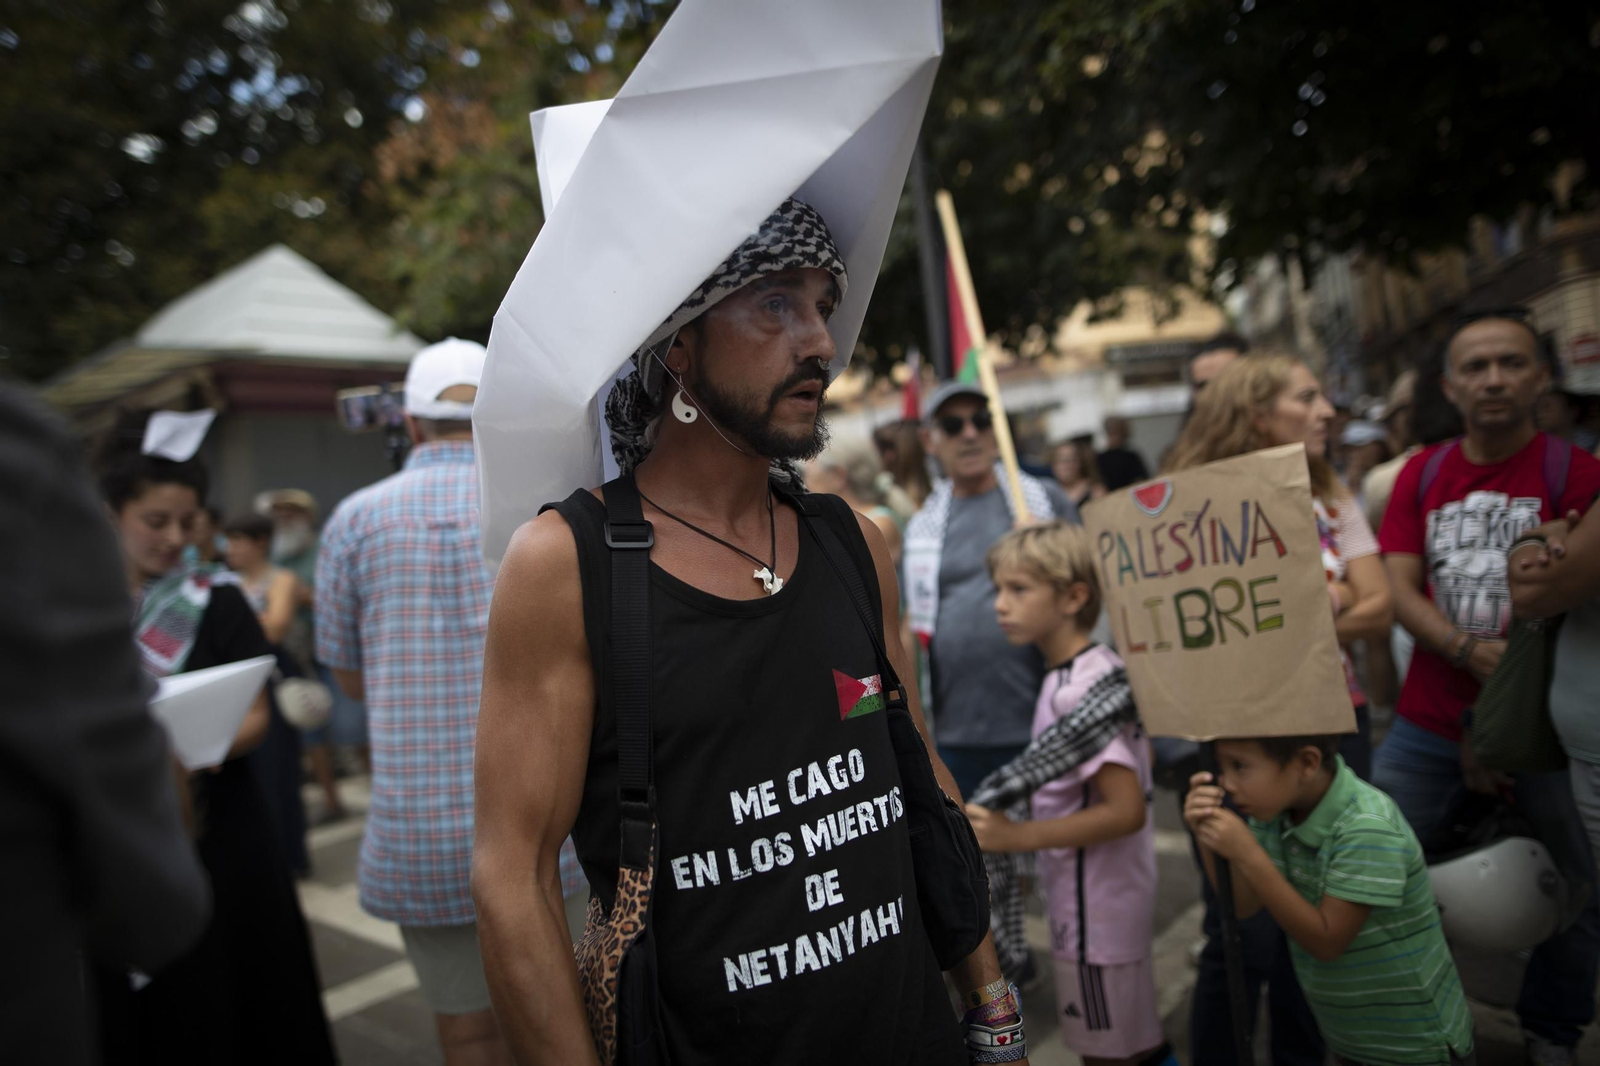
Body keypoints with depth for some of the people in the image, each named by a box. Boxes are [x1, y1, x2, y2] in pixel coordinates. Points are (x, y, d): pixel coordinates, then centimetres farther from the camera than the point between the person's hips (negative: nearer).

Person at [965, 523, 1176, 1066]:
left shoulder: (1077, 690, -25)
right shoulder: (1103, 668, 3)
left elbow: (1127, 811, -29)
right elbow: (1142, 754, 15)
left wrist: (1014, 835, -29)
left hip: (1094, 908, -9)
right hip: (1108, 897, 9)